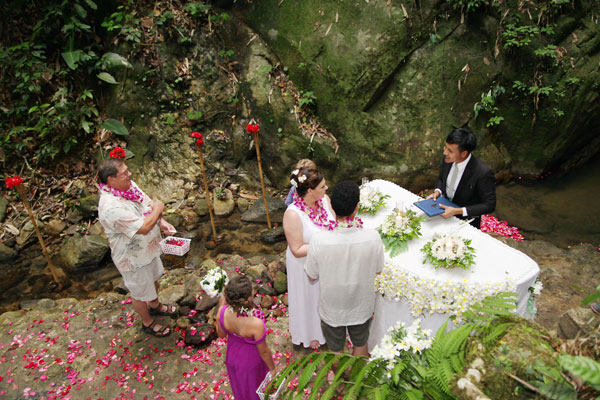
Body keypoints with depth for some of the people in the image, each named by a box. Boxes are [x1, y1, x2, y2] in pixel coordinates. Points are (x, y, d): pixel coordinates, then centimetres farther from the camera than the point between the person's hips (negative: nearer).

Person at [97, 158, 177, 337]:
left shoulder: (128, 185, -10)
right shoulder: (111, 207, -38)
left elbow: (148, 203, 5)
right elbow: (144, 228, -40)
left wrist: (162, 222, -10)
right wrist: (158, 210, -23)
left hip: (149, 248, 9)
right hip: (133, 258, -9)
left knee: (153, 278, 32)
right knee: (140, 292, 17)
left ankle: (155, 305, 60)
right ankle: (148, 323, 43)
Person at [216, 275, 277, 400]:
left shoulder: (223, 312, -30)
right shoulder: (256, 325, -43)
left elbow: (221, 334, -8)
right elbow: (263, 351, -23)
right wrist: (272, 368, -4)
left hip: (232, 355, 4)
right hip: (251, 361, -4)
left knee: (239, 385, 35)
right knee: (253, 387, 29)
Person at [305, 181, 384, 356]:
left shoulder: (319, 240, -31)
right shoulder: (373, 237, -29)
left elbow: (312, 276, -13)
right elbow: (377, 270, -9)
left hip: (332, 308, -1)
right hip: (361, 307, 1)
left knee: (335, 349, 27)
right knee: (360, 344, 32)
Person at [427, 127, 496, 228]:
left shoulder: (483, 172, -28)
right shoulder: (448, 159, -10)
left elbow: (489, 205, -19)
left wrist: (457, 211, -26)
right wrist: (437, 192, -10)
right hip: (446, 210, 5)